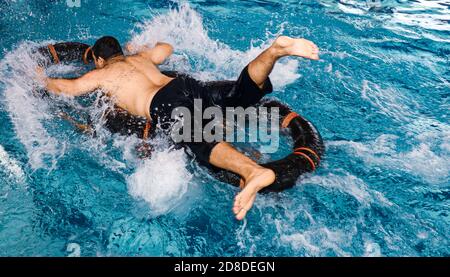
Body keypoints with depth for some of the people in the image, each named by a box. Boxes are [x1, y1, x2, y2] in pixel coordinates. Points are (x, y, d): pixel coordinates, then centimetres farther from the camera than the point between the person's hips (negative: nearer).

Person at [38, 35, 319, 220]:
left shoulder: (100, 74, 23)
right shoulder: (140, 57, 37)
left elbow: (61, 88, 29)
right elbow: (167, 48, 55)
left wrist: (42, 77, 51)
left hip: (166, 105, -6)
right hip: (188, 84, 7)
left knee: (200, 140, -31)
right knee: (241, 96, 10)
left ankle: (254, 171, -60)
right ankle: (275, 50, -15)